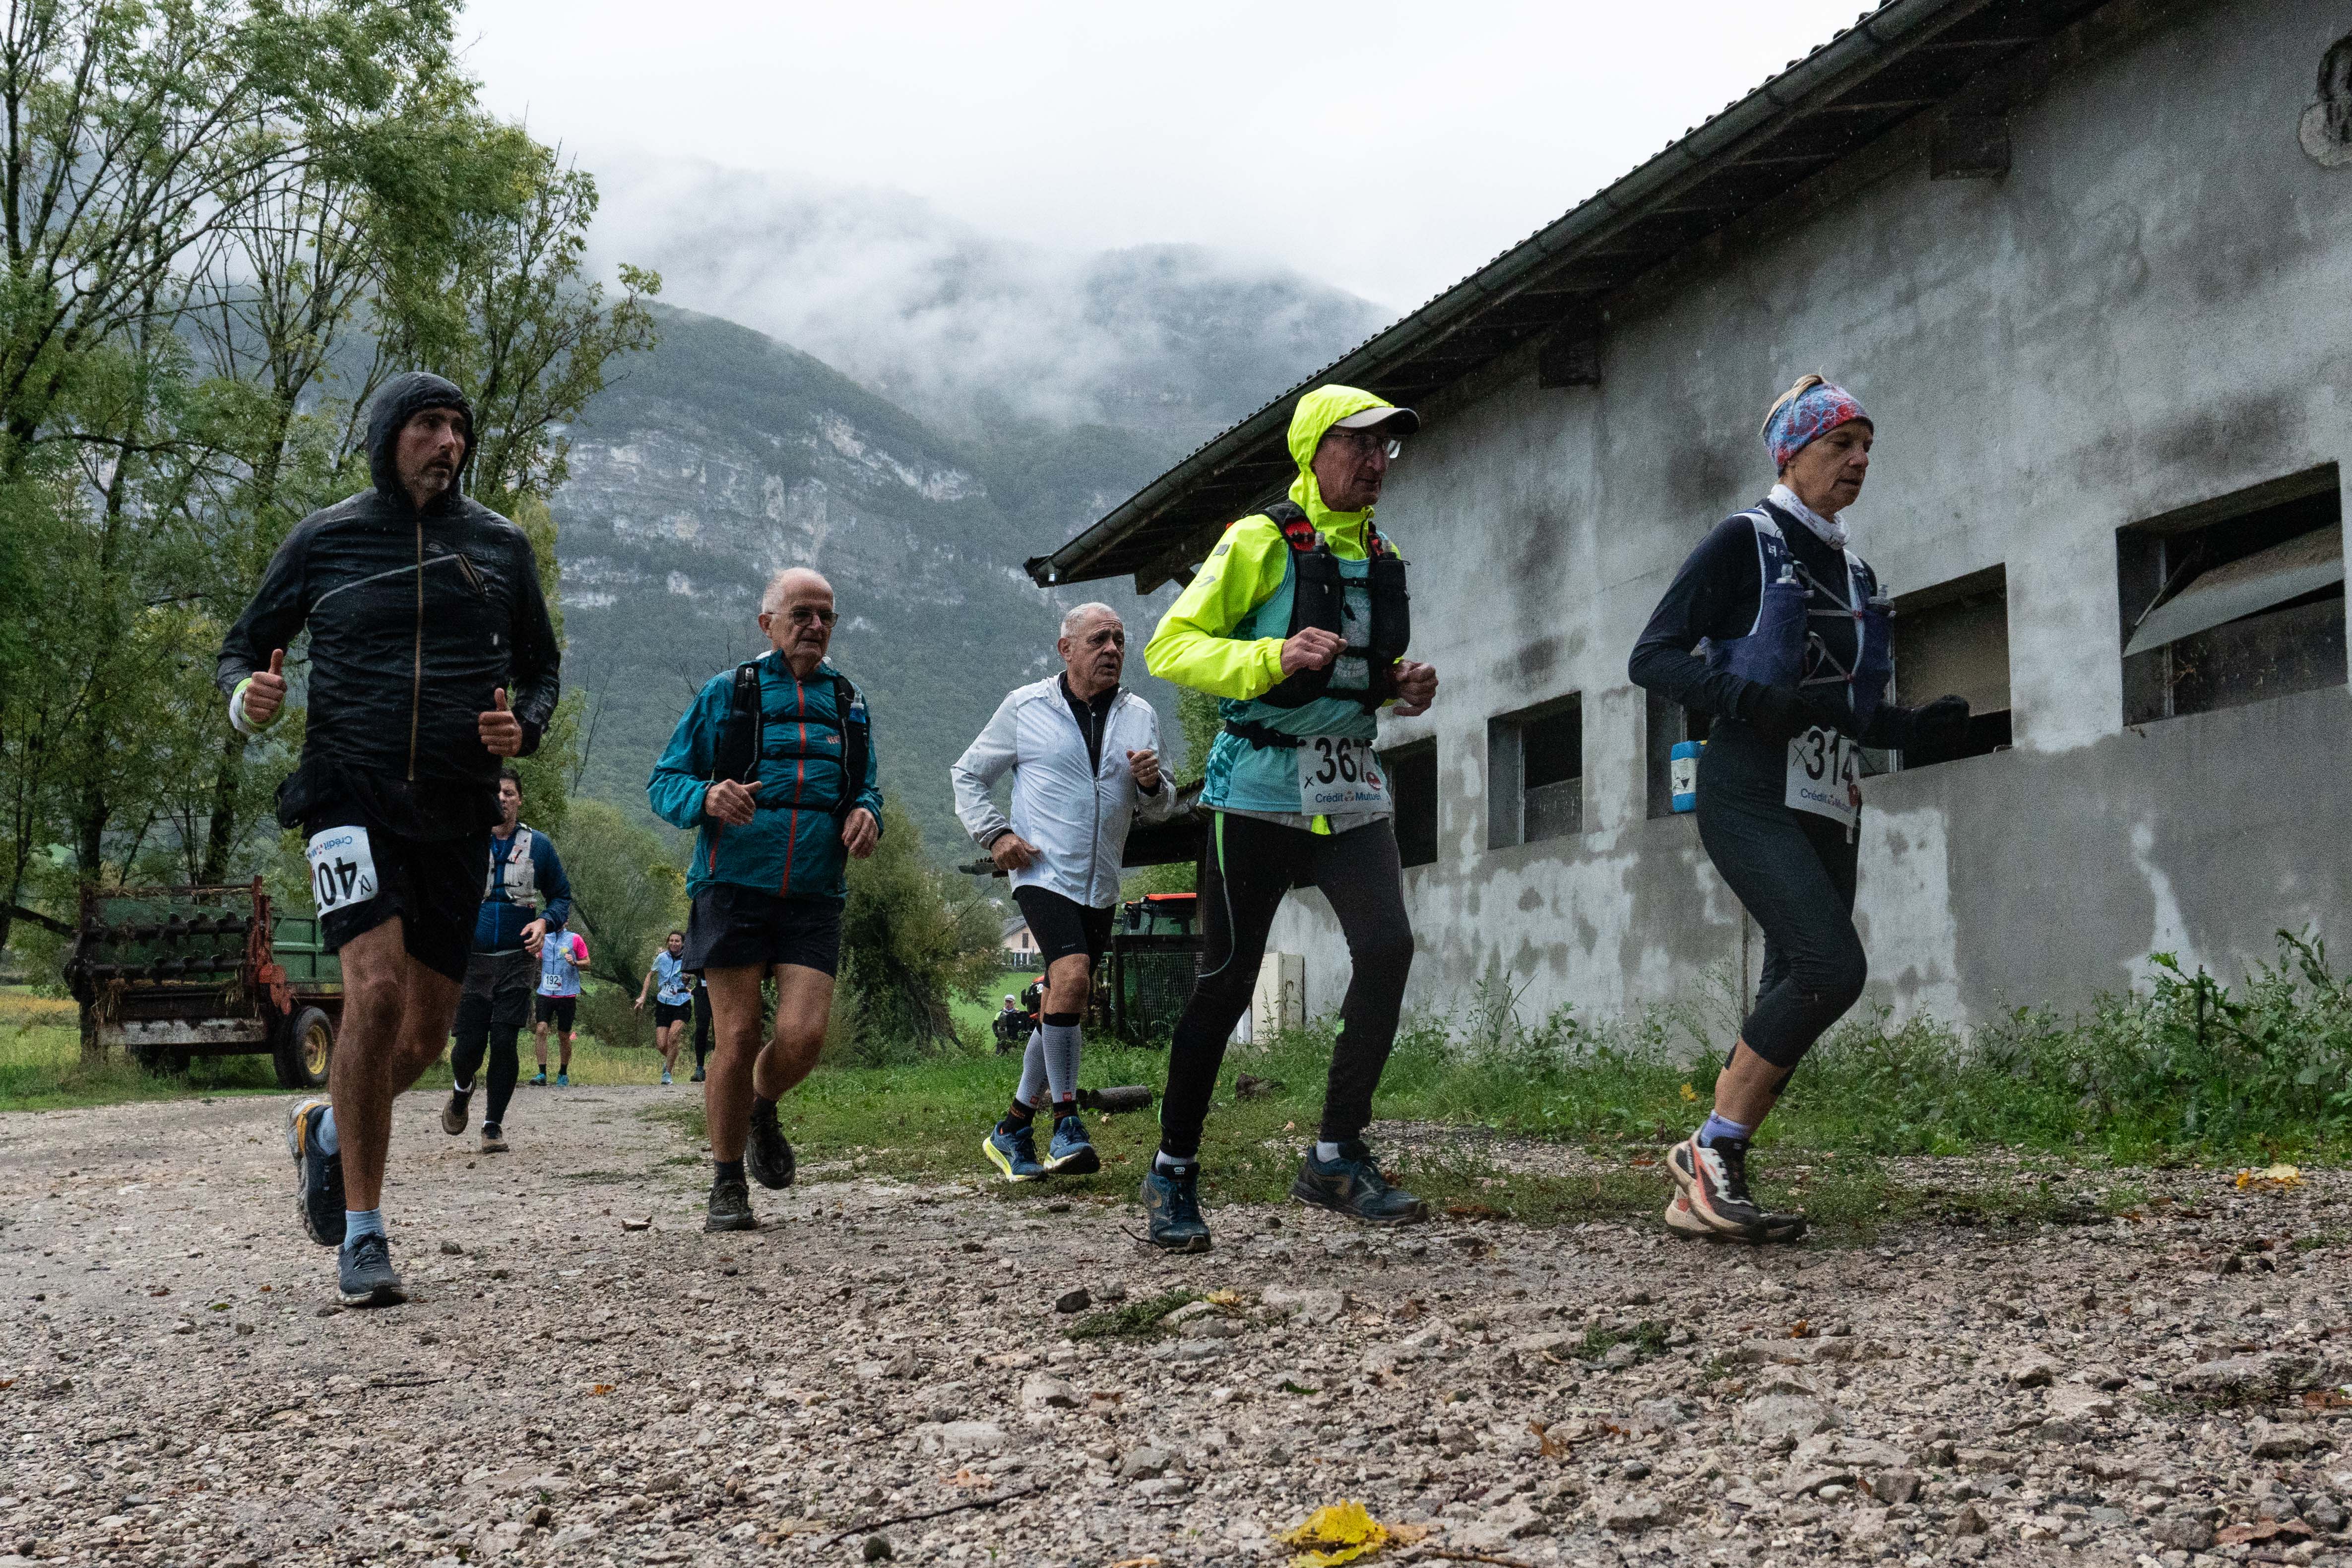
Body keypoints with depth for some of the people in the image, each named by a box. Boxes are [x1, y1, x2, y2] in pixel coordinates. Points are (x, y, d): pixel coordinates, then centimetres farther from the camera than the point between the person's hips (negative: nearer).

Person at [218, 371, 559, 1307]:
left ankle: (327, 1128, 39)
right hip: (350, 795, -3)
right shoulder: (324, 540, 5)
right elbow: (244, 647, 13)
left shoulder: (499, 545, 10)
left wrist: (525, 728, -4)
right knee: (376, 992, -21)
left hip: (456, 810, 3)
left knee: (428, 1031, 6)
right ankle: (362, 1234, -10)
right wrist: (247, 697, -11)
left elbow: (543, 667, 18)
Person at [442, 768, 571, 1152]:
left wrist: (544, 922, -9)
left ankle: (494, 1124, 6)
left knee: (503, 1042, -9)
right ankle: (461, 1089, 34)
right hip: (472, 960, 0)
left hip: (516, 961, 0)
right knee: (469, 1045, -1)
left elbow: (562, 896, 12)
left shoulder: (538, 845, 3)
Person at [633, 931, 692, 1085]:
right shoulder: (662, 957, -1)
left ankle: (667, 1073, -9)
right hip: (663, 1004, 2)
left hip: (682, 1004, -2)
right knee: (661, 1045, -4)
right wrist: (642, 997, 8)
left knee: (673, 1036, -24)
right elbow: (650, 975, 13)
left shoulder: (688, 960, -4)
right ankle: (670, 1060, 31)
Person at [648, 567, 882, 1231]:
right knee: (737, 1040, -4)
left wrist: (867, 814, 0)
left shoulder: (849, 704, 16)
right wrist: (707, 796, -18)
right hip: (734, 886, -2)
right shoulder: (726, 694, 6)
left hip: (814, 898, 3)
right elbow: (663, 782, 5)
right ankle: (727, 1187, 13)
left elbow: (868, 787, 24)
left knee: (803, 1037, -11)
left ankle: (763, 1110, 24)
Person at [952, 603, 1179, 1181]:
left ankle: (1013, 1129, 24)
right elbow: (968, 775, 9)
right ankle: (1067, 1122, -17)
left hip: (1100, 885, 5)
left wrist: (1152, 784, -9)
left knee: (1063, 1011, 10)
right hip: (1043, 873, -5)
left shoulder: (1140, 716, 9)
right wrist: (994, 834, -5)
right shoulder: (1025, 708, 0)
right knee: (1071, 978, -27)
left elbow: (1159, 810, 14)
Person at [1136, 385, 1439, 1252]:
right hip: (1260, 786, -5)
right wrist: (1275, 655, -25)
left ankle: (1336, 1156, -3)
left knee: (1388, 947, -14)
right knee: (1226, 979, -1)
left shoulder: (1383, 558, 15)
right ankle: (1172, 1171, 13)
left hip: (1351, 790, 5)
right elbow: (1170, 648, -11)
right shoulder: (1260, 542, -5)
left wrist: (1402, 687, 6)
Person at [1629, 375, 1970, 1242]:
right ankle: (1711, 1152, -11)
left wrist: (1922, 725, 5)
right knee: (1832, 966, -22)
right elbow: (1651, 657, -7)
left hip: (1825, 809, 8)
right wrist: (1749, 698, -23)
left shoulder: (1855, 572, 21)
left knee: (1794, 994, 1)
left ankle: (1707, 1191, 5)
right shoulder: (1745, 541, -1)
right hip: (1751, 796, -8)